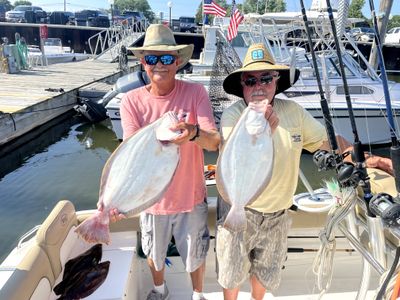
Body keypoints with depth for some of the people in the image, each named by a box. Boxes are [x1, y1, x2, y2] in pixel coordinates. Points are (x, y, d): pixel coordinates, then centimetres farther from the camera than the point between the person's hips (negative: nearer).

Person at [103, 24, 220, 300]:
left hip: (191, 197, -1)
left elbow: (215, 143, -21)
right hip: (152, 197, 1)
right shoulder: (132, 101, -12)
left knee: (195, 256, 21)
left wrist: (194, 133, -44)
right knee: (154, 253, 26)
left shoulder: (195, 93, -15)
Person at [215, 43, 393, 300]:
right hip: (239, 211, -3)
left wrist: (363, 158, -3)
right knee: (233, 271, 18)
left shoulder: (293, 111, -7)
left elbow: (326, 139, 4)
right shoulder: (233, 115, -19)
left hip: (278, 212, 4)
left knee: (266, 270, 26)